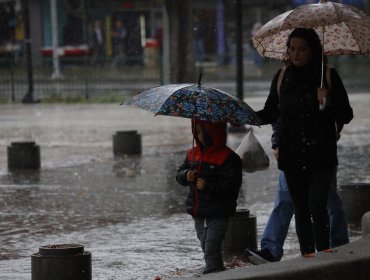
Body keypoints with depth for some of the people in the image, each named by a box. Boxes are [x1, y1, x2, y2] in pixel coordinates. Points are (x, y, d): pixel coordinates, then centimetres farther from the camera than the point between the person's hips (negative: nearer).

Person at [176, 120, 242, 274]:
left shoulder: (227, 157, -13)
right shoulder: (193, 154, 9)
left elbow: (232, 184, -18)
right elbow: (179, 174, 13)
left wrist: (208, 186, -26)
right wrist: (186, 176, -11)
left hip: (218, 215, -7)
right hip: (198, 213, 7)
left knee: (211, 250, -13)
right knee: (206, 249, 16)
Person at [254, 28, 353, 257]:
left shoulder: (328, 76, -2)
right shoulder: (283, 77, 6)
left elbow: (347, 116, -1)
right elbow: (271, 113, 14)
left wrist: (329, 101, -20)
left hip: (321, 155, -3)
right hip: (292, 156, 3)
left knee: (317, 206, -16)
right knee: (301, 209, 7)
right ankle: (308, 256, 15)